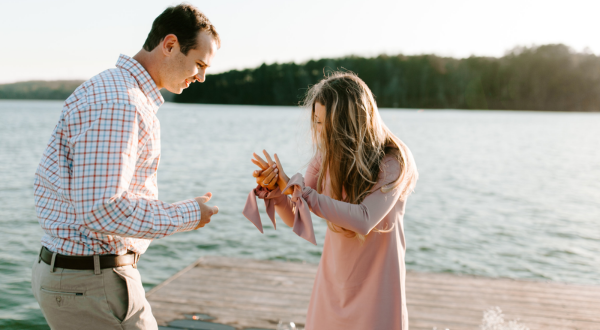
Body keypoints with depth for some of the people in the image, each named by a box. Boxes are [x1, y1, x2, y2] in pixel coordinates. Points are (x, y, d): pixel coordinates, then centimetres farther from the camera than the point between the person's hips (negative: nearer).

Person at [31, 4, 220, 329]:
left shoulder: (106, 91, 13)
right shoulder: (120, 104, -21)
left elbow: (43, 184, 18)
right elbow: (100, 209, -28)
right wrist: (185, 215, -16)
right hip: (92, 282, -10)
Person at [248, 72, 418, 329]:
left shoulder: (392, 162, -19)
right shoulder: (326, 156, -5)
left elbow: (364, 220, -33)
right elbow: (296, 218, -3)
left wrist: (296, 187, -32)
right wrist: (274, 190, -24)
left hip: (375, 285, -4)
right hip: (332, 282, 4)